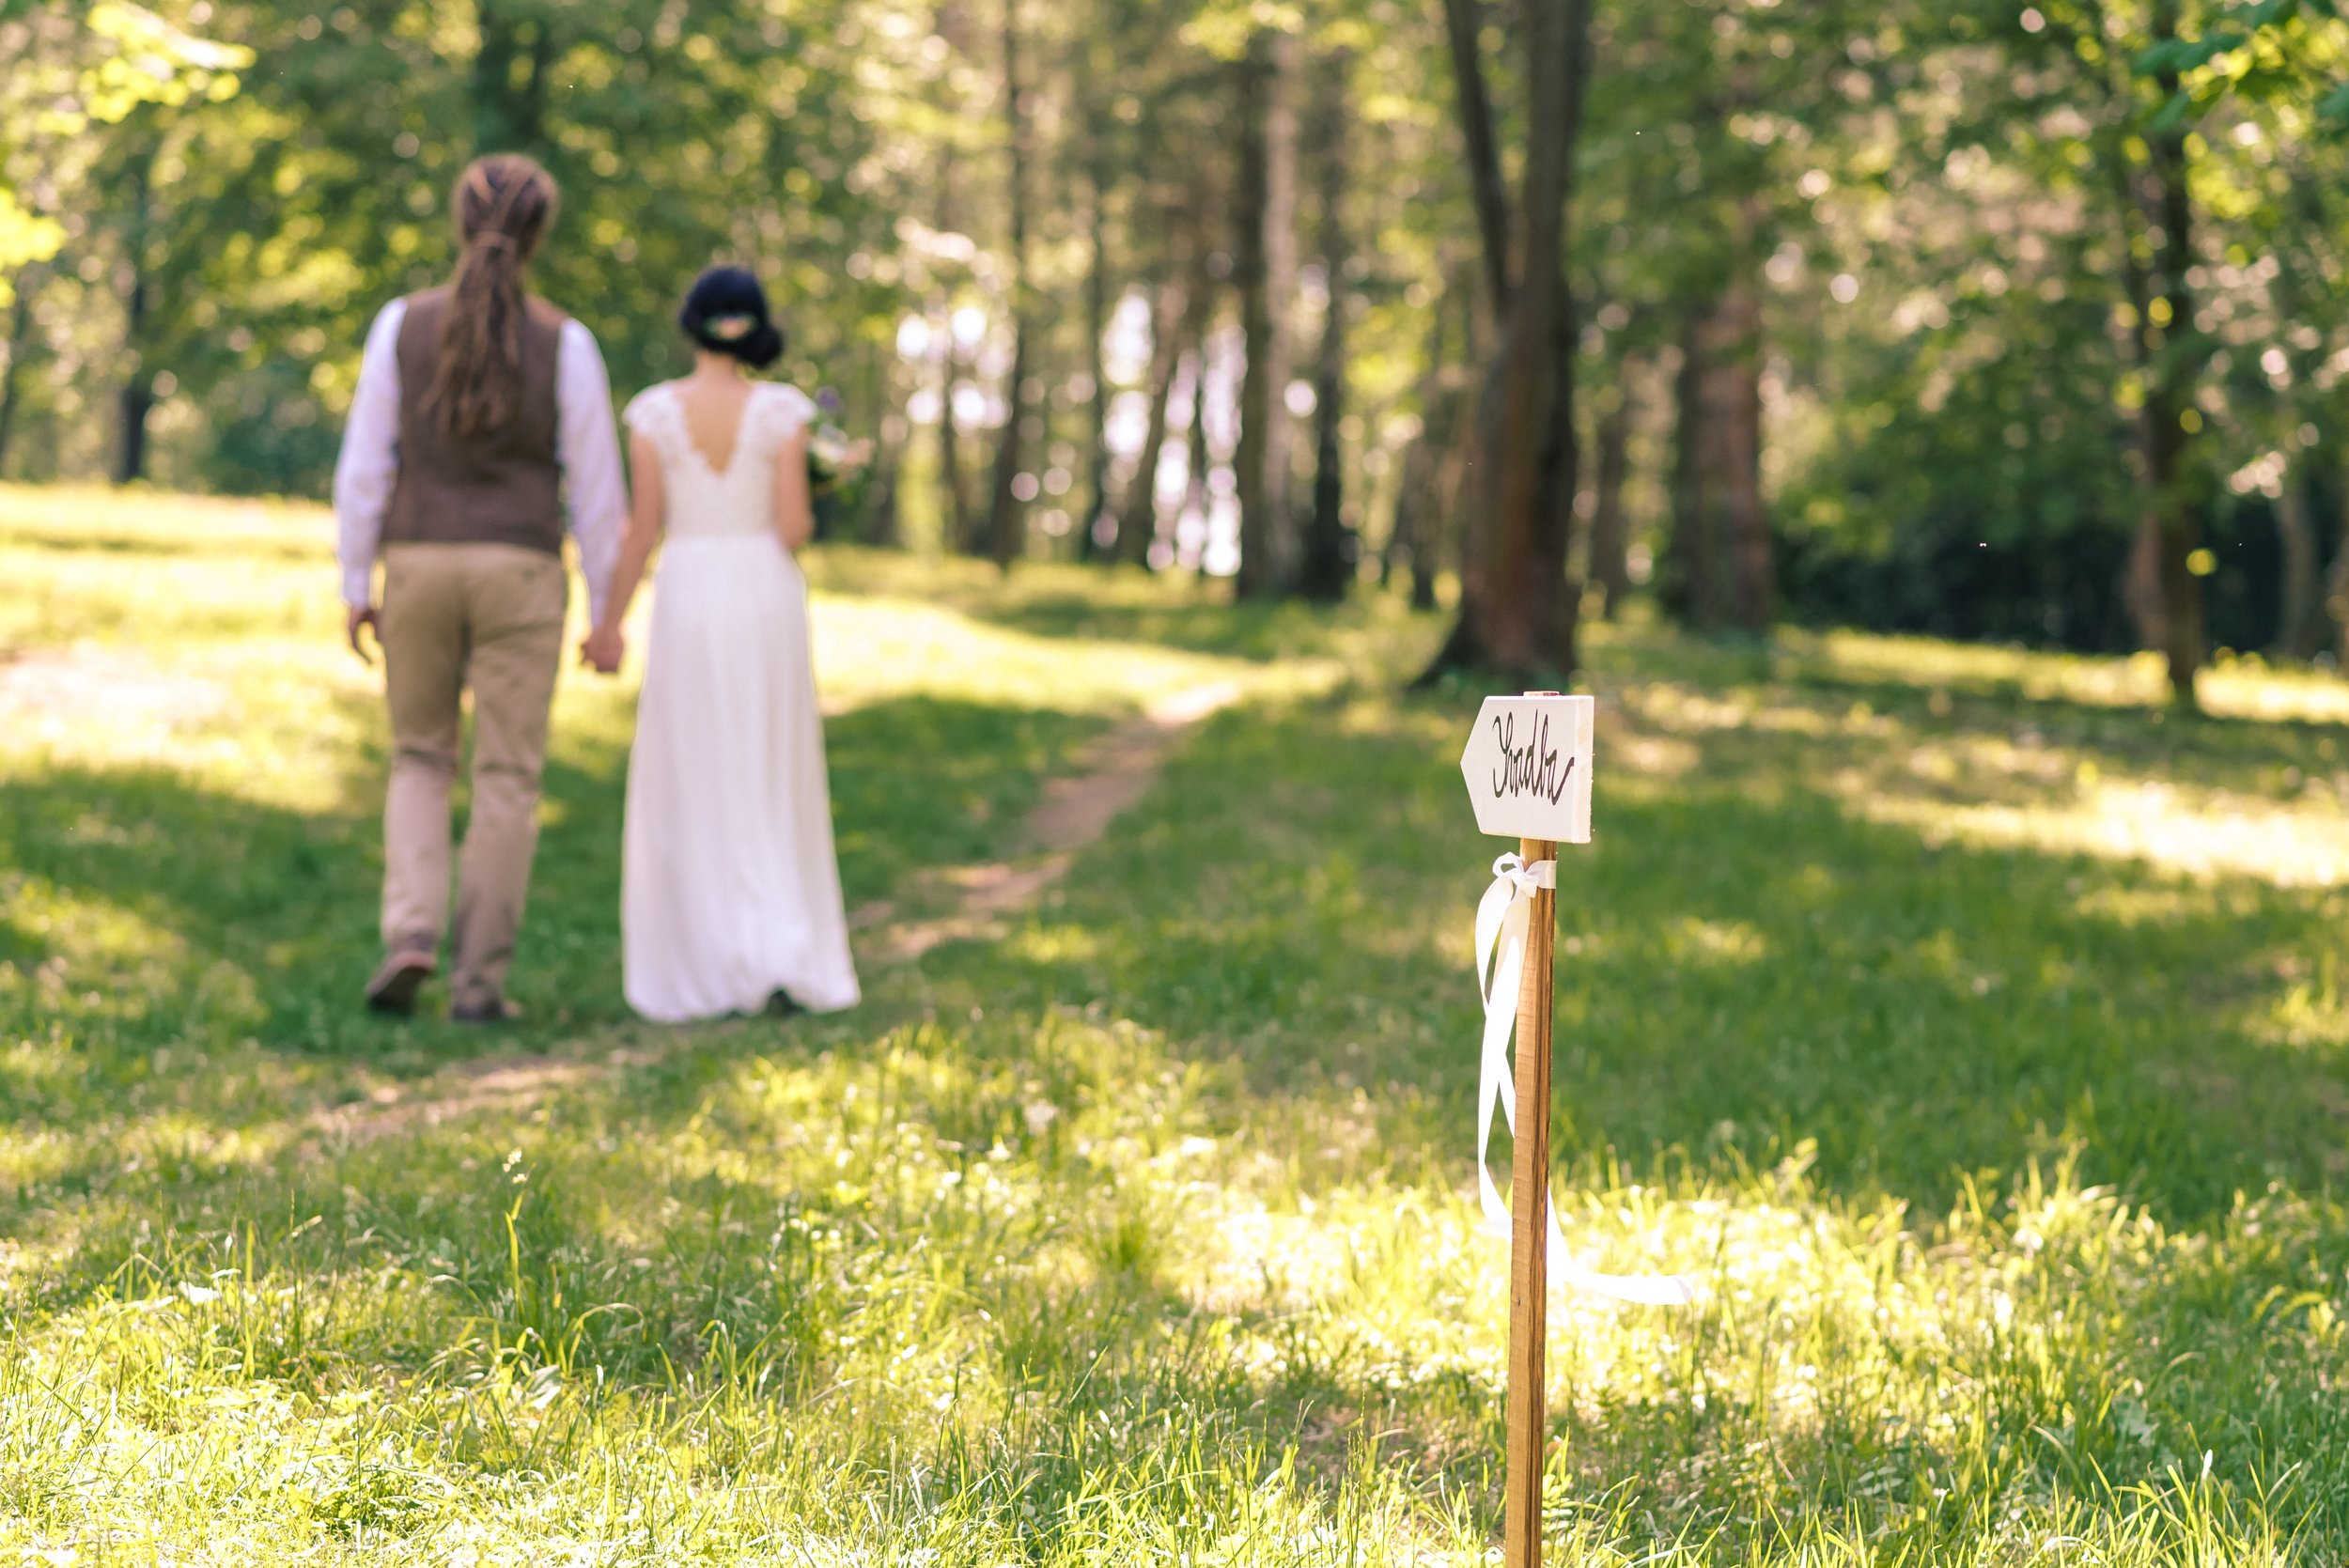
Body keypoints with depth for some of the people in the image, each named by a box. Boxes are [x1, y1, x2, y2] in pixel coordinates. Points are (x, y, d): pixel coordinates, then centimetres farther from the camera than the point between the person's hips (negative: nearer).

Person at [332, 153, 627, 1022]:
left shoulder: (402, 324, -2)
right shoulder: (566, 343, -5)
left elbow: (364, 464, -2)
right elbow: (595, 488, -3)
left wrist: (355, 589, 5)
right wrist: (608, 614, 4)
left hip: (419, 569, 1)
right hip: (518, 576, -1)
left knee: (420, 762, 17)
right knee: (505, 779, 6)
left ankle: (411, 936, -3)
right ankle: (479, 981, 4)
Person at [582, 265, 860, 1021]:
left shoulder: (655, 411, -3)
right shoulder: (781, 410, -4)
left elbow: (643, 528, -4)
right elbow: (794, 525, -7)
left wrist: (609, 623, 4)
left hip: (688, 600, 0)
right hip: (768, 598, 0)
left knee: (691, 794, 7)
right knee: (771, 790, 9)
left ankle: (703, 970, 5)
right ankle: (786, 960, 0)